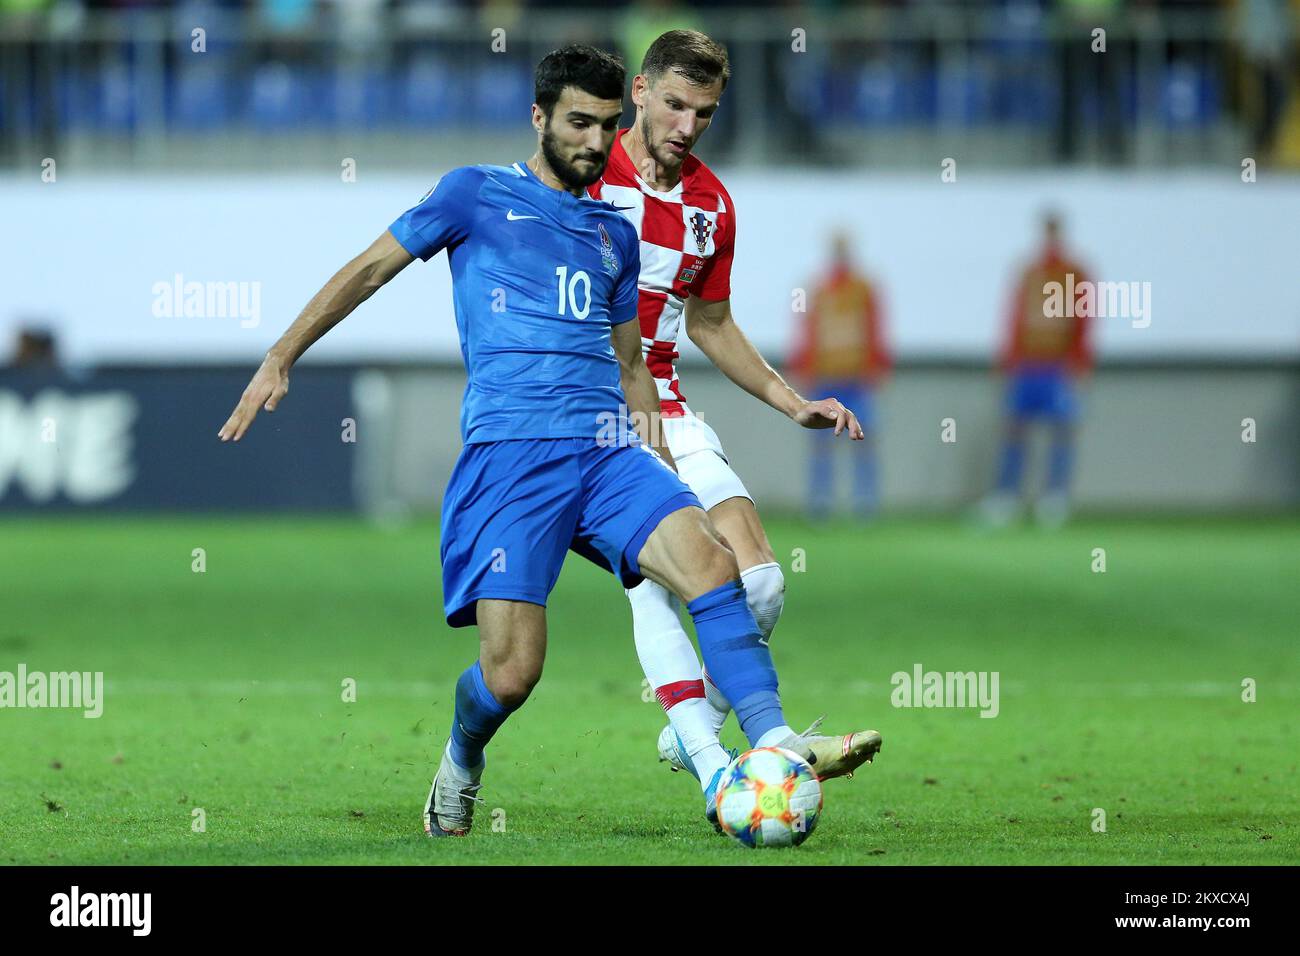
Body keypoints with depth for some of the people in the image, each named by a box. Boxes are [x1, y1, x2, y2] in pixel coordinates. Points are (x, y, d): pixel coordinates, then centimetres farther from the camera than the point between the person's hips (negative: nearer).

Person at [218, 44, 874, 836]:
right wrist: (281, 360, 6)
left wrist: (665, 470, 22)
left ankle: (773, 741, -32)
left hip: (609, 452, 4)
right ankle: (462, 764, 20)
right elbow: (370, 269, 12)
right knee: (512, 674, -12)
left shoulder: (615, 234, 22)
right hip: (509, 452, -4)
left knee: (708, 561, -25)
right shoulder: (477, 194, 9)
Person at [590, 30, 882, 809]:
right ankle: (715, 772, -33)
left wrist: (791, 402, 16)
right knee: (654, 571, -25)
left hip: (663, 411, 6)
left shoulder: (712, 204, 10)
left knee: (761, 581, -6)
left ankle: (693, 733, 15)